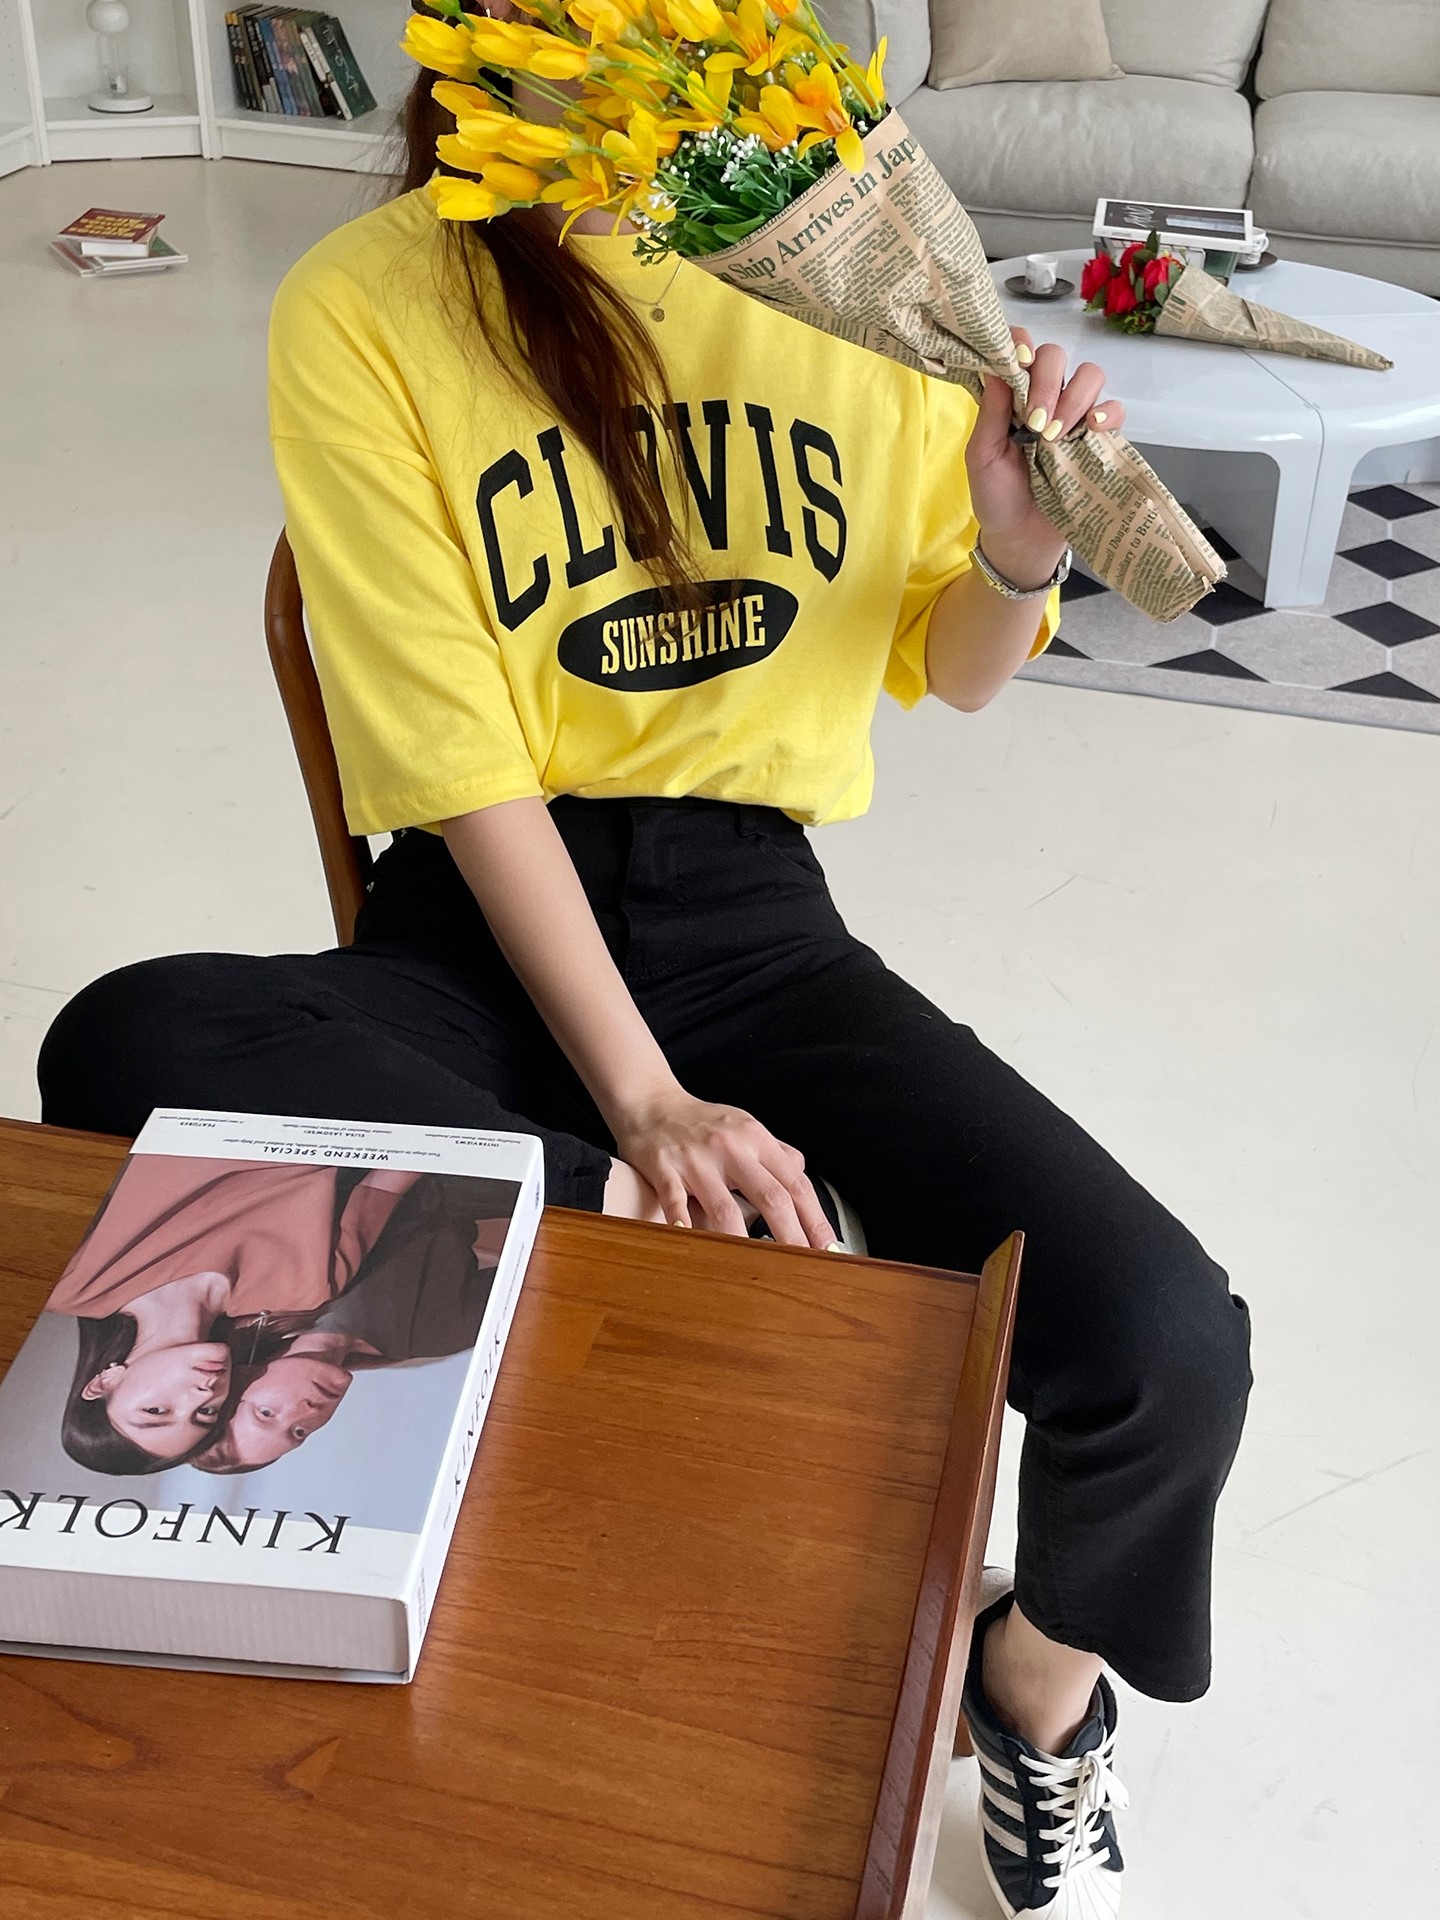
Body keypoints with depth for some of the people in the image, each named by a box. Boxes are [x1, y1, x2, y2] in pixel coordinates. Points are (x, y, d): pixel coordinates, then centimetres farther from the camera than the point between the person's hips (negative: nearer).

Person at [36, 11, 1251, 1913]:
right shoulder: (366, 310, -6)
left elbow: (954, 672, 11)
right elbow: (458, 765, -11)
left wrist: (1020, 558, -11)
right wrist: (641, 1103, -19)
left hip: (750, 908, 2)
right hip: (486, 915, -1)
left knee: (1165, 1343, -20)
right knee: (123, 1049, -32)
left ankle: (1042, 1690, 13)